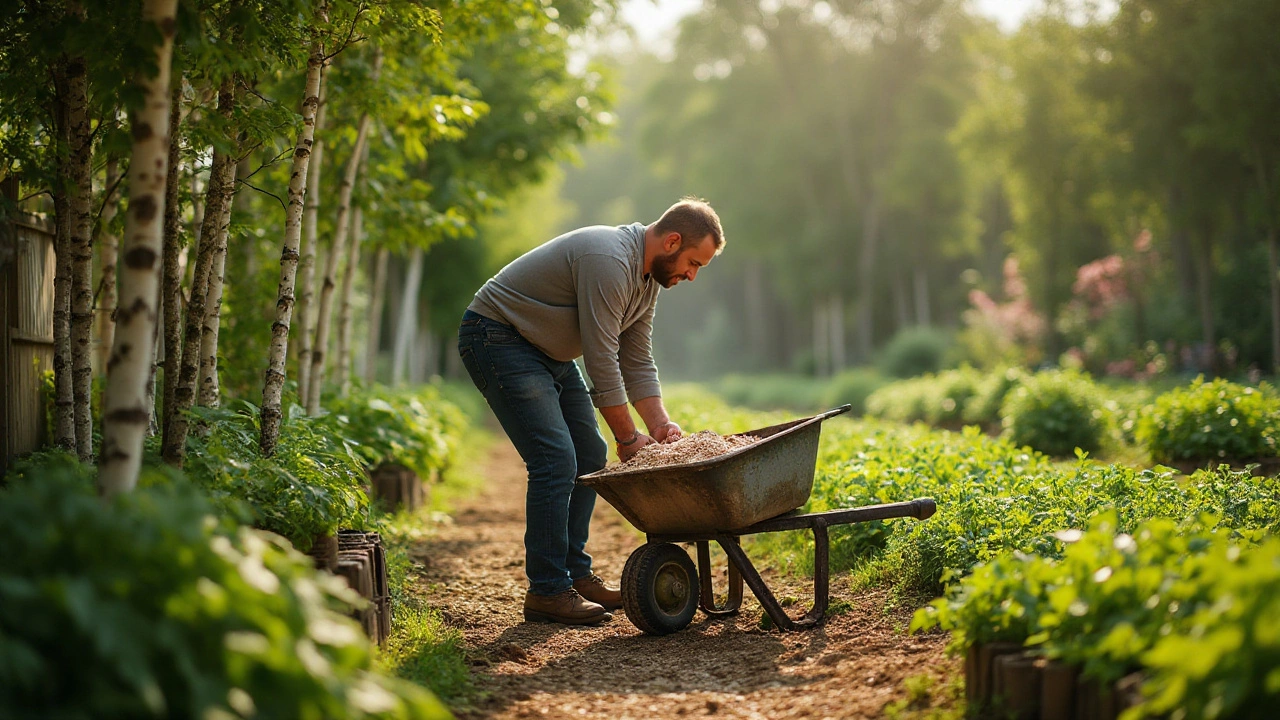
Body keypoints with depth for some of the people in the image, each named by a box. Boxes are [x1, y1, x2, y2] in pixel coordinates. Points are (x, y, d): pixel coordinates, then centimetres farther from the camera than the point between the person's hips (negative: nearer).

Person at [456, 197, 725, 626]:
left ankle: (575, 573, 15)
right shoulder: (609, 262, -27)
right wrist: (628, 438, -17)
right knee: (556, 460, -17)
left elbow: (637, 363, 9)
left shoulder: (648, 278, 5)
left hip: (549, 350, 11)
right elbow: (602, 363, -26)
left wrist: (659, 425, -3)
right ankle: (547, 591, -11)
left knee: (589, 454, 8)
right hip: (496, 338, -11)